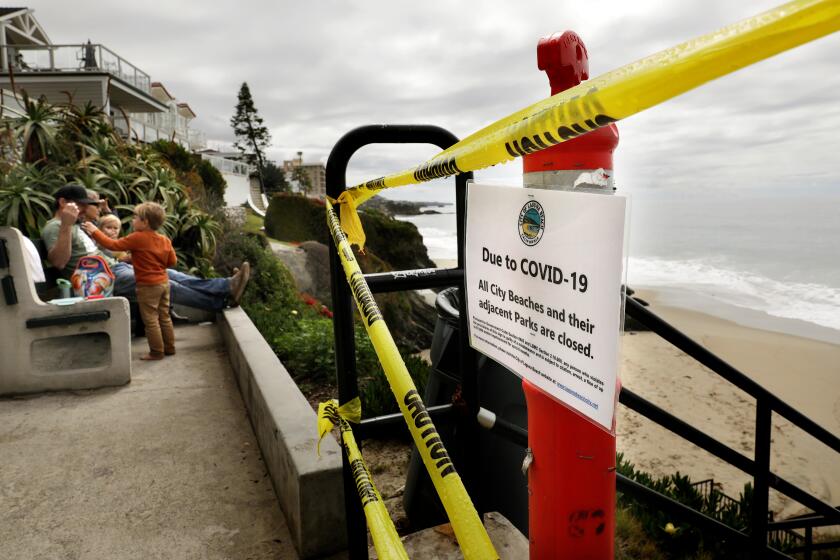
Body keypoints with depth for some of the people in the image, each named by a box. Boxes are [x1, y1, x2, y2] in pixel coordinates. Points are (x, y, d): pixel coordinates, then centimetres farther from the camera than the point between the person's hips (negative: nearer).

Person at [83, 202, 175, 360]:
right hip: (163, 282, 7)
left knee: (150, 319, 2)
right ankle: (169, 347, 21)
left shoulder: (137, 238, -15)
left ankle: (157, 351, 7)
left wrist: (94, 231, -1)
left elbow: (112, 245, -11)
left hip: (147, 286, -7)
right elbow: (172, 261, 7)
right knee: (164, 317, 15)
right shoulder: (165, 240, 3)